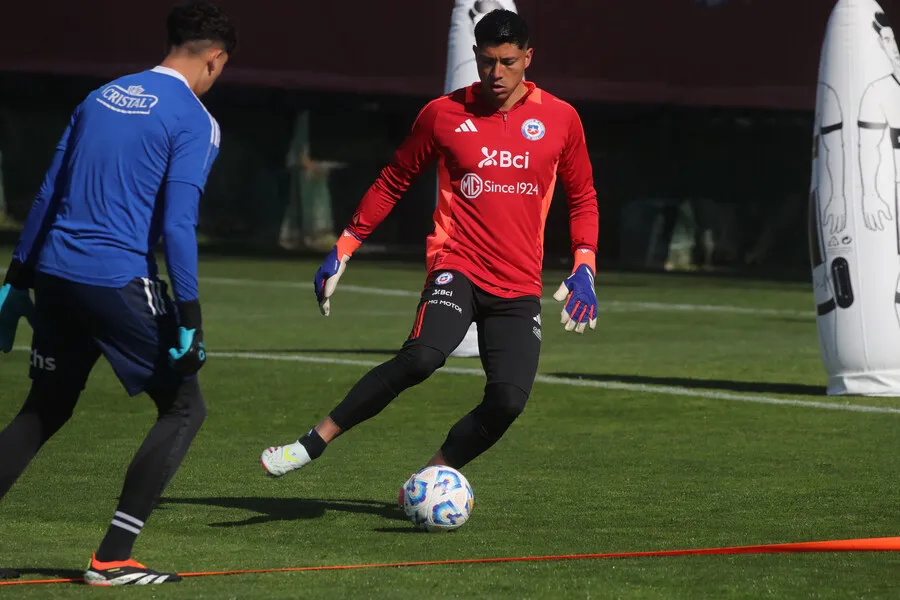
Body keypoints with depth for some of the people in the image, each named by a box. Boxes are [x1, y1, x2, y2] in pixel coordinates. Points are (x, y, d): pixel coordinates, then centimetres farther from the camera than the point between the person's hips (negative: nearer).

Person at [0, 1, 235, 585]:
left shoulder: (101, 98, 16)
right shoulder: (196, 121, -5)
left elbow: (49, 195, 17)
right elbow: (177, 224, -14)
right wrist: (188, 317, -13)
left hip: (57, 274, 7)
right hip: (120, 281, -7)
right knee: (184, 408, 7)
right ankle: (112, 559, -1)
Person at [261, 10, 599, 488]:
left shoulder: (560, 119, 4)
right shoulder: (444, 114, 1)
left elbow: (582, 197, 16)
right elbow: (393, 181, 12)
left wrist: (584, 269, 4)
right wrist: (344, 248, 10)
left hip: (519, 288, 2)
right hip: (457, 267, -2)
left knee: (508, 400, -16)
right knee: (422, 356, -30)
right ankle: (312, 443, -22)